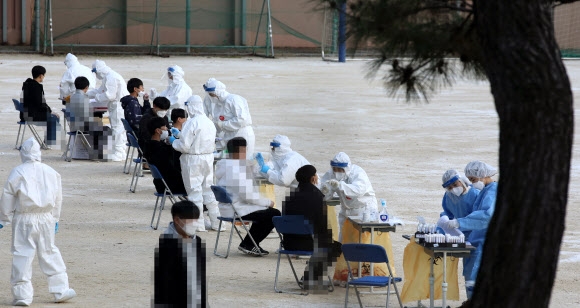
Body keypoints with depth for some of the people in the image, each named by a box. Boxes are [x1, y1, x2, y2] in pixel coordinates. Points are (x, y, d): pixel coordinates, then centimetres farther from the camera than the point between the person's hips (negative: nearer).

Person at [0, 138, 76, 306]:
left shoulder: (18, 172, -6)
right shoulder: (51, 172, 6)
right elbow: (58, 198, 14)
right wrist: (55, 218, 25)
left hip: (24, 219, -4)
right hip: (46, 218, 4)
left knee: (22, 254, 0)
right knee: (50, 252, 14)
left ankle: (22, 294, -3)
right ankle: (61, 290, 16)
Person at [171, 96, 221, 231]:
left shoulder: (191, 123, -18)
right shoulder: (209, 123, 6)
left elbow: (184, 146, -19)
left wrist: (174, 141, 0)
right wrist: (179, 134, 25)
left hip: (193, 161, -7)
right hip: (208, 159, 7)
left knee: (194, 190, 1)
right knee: (208, 189, 16)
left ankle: (198, 224, 4)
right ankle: (216, 221, 20)